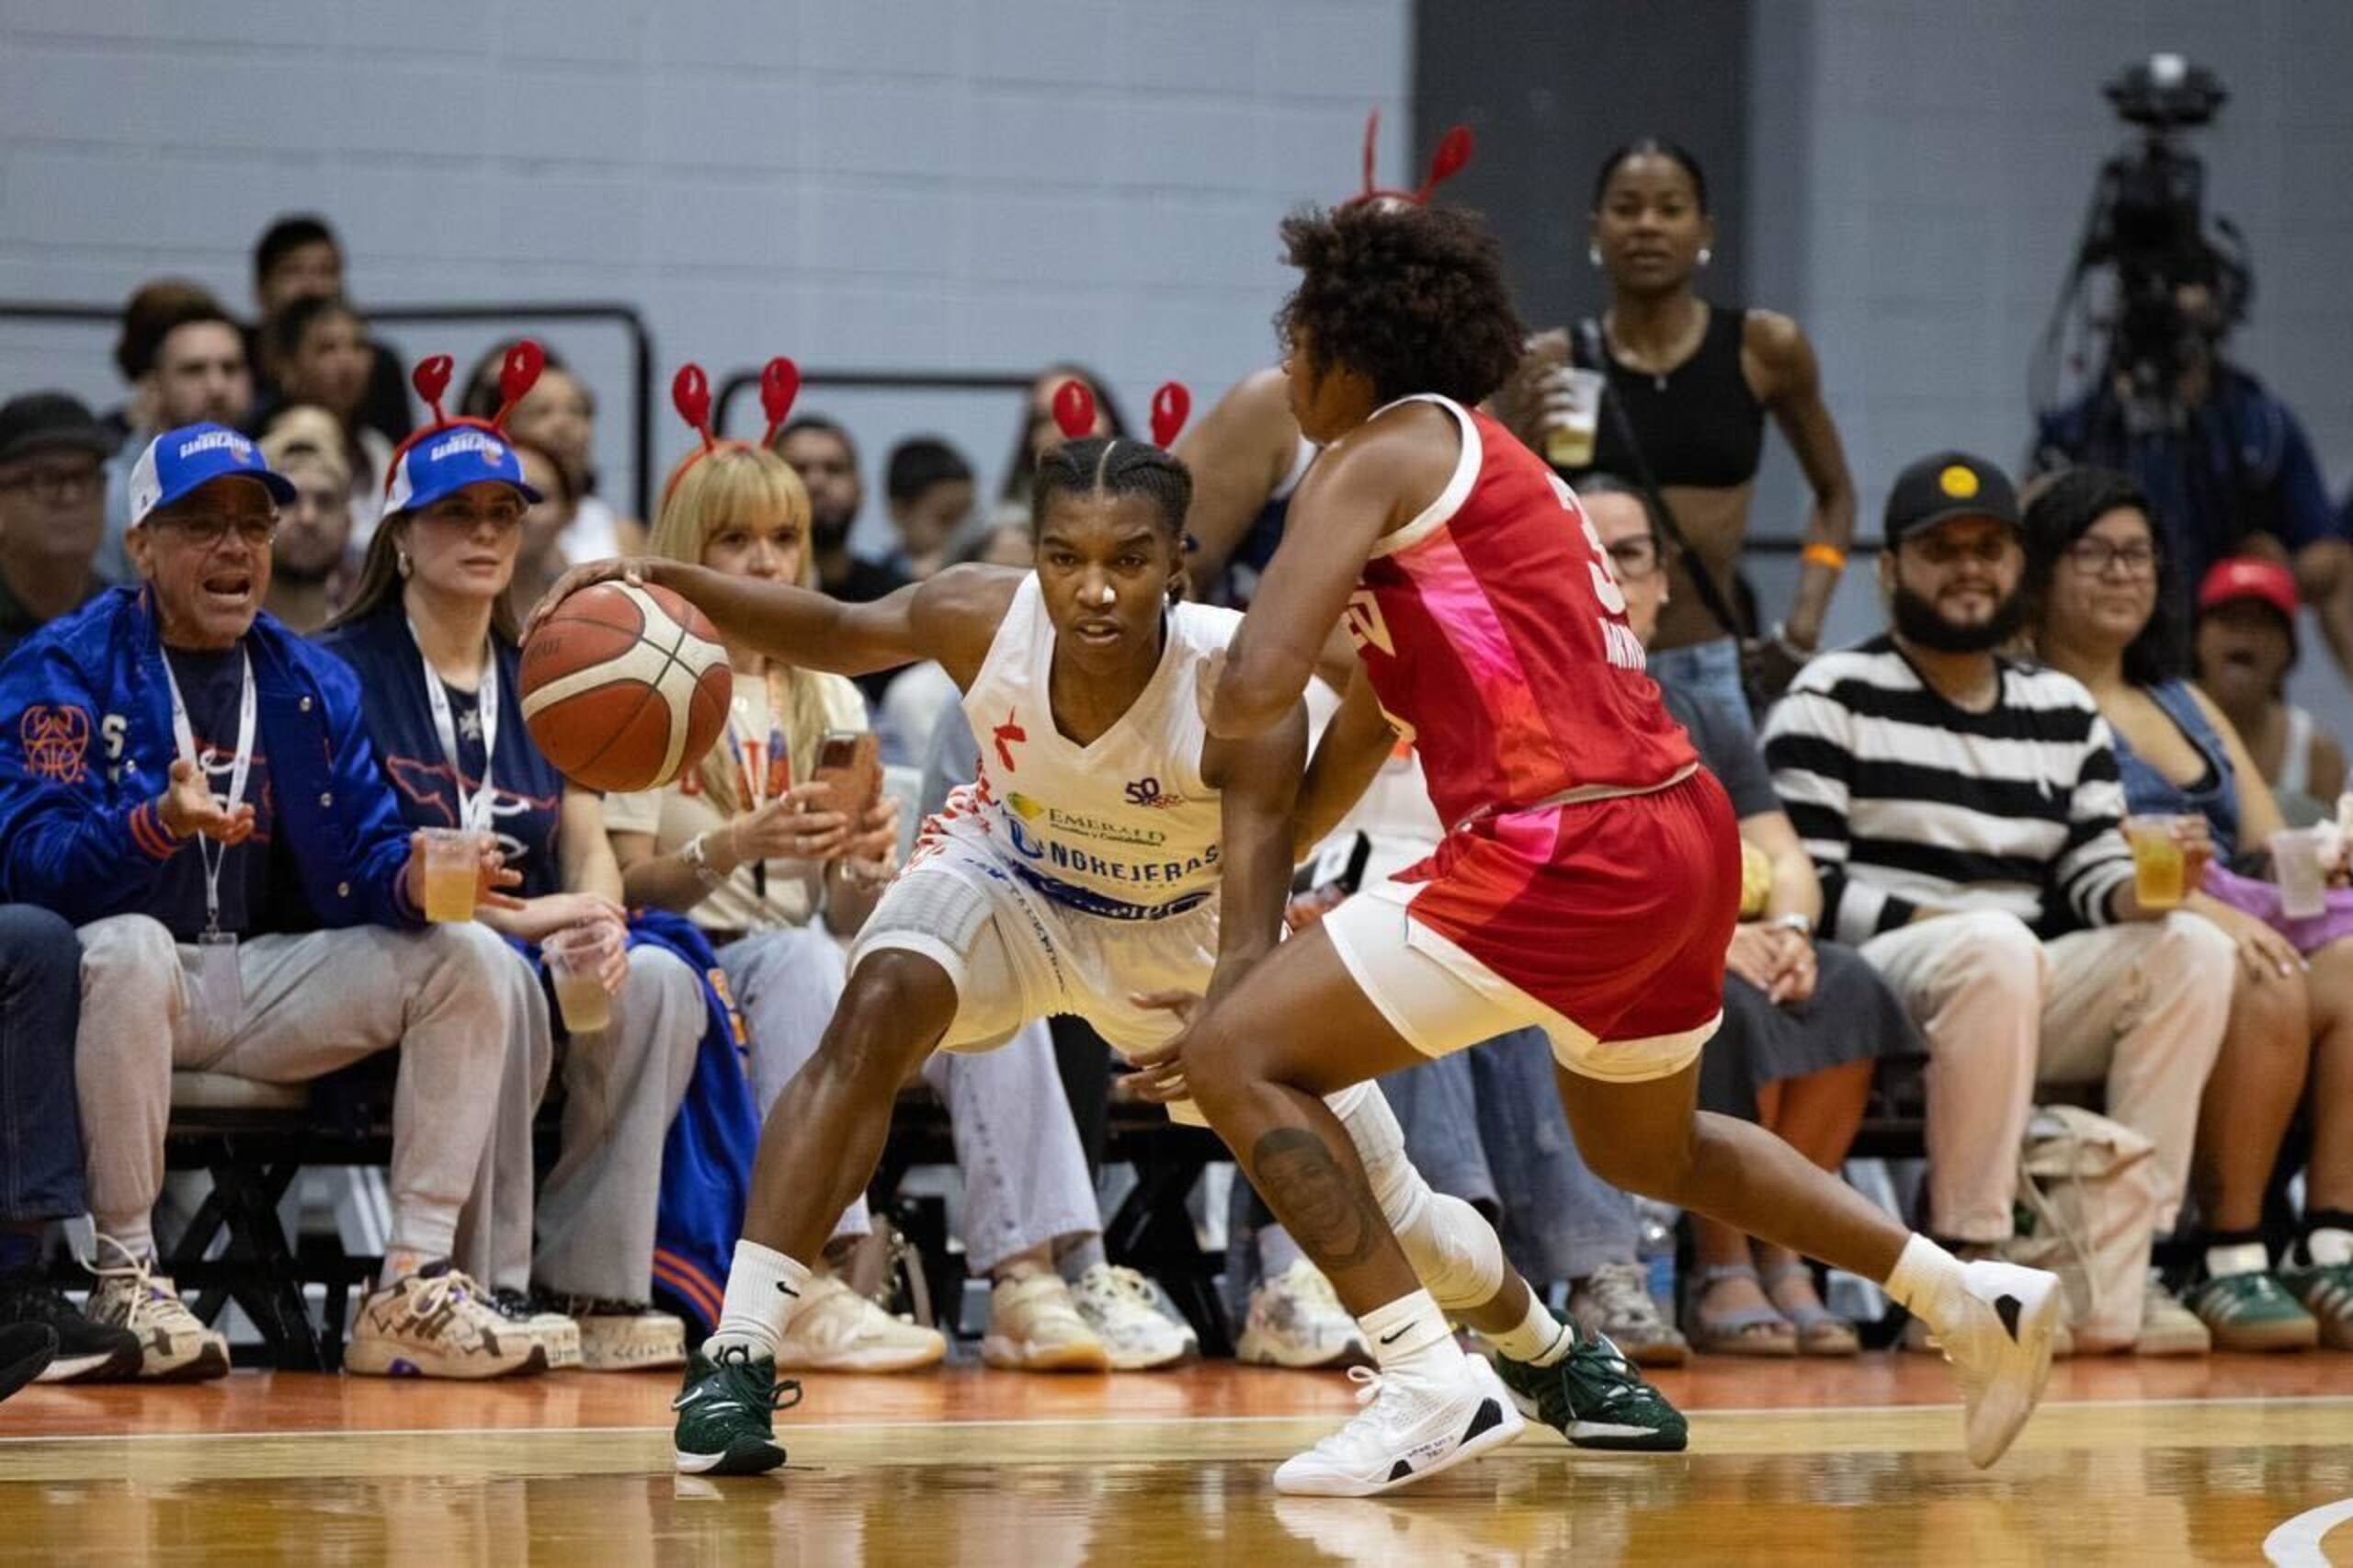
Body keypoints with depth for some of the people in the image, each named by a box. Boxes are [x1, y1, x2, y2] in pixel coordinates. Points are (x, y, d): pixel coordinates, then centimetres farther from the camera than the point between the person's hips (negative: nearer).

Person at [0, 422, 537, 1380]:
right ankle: (124, 1281, -28)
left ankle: (411, 1290, -16)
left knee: (466, 958, -13)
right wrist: (157, 826, -37)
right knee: (130, 946, -39)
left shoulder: (315, 686, 10)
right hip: (138, 976, -5)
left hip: (270, 978, 5)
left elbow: (368, 855, 4)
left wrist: (412, 878, -21)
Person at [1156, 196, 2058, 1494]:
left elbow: (1258, 687, -16)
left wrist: (1213, 706, 8)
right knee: (1642, 1146, 34)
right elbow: (1374, 715, 30)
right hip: (1682, 833, 10)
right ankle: (1973, 1302, 34)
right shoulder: (1478, 467, 23)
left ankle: (1429, 1384, -13)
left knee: (1234, 1058, -6)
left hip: (1566, 847, -10)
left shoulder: (1382, 456, -5)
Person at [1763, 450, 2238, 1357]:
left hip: (2023, 1003, 6)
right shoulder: (1834, 698, 2)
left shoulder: (2064, 712, 19)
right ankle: (1966, 1268, -33)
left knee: (2192, 948, -18)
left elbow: (2095, 874, 10)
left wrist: (2139, 889, -13)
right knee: (1995, 946, -38)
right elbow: (1806, 886, -8)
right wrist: (1937, 924, -19)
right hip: (1875, 986, -6)